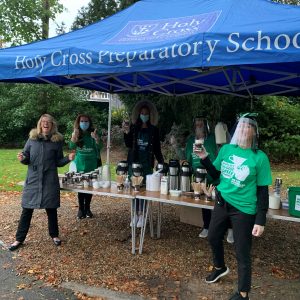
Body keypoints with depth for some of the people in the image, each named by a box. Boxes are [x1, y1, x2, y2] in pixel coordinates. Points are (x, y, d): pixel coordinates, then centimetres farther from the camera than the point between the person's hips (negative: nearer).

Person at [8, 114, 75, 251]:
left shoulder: (57, 140, 1)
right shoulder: (32, 138, 3)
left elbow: (58, 162, 5)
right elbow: (27, 159, 7)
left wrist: (68, 158, -12)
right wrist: (22, 159, -15)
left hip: (50, 180, 0)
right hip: (33, 179, 1)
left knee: (51, 209, 9)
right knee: (27, 209, 5)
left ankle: (54, 235, 29)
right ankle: (19, 239, 20)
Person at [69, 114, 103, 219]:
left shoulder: (93, 134, -5)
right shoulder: (76, 134, 0)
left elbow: (99, 147, -17)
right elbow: (71, 147, -14)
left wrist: (96, 138, -37)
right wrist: (74, 137, -33)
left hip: (91, 166, 0)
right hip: (79, 166, 0)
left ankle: (87, 208, 19)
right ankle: (81, 209, 13)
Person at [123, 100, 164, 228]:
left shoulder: (154, 130, 4)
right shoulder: (133, 127, 5)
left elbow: (157, 149, 7)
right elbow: (128, 145, -3)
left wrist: (161, 163, -2)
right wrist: (127, 133, -19)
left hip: (147, 163, -1)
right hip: (133, 162, 1)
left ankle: (142, 215, 3)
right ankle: (136, 214, 11)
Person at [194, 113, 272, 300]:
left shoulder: (259, 157, -14)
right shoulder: (226, 149, -1)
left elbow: (263, 191, -11)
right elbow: (216, 175, 9)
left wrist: (261, 220, -14)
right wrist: (204, 158, -7)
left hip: (244, 209, -5)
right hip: (222, 203, 6)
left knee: (242, 254, 6)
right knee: (213, 238, 23)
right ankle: (220, 268, 54)